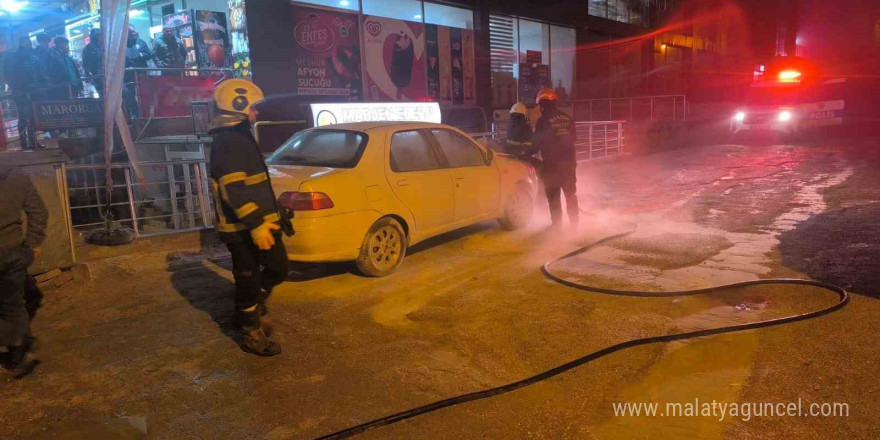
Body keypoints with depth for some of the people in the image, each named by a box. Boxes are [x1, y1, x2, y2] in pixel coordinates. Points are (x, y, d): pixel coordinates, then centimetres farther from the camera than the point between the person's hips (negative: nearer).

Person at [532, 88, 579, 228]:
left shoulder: (542, 121, -13)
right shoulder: (567, 118, 4)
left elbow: (537, 143, -10)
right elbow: (574, 138, 13)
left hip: (552, 164, -5)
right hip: (569, 161, 5)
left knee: (553, 196, 4)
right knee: (570, 193, 15)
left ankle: (557, 224, 6)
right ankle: (574, 222, 22)